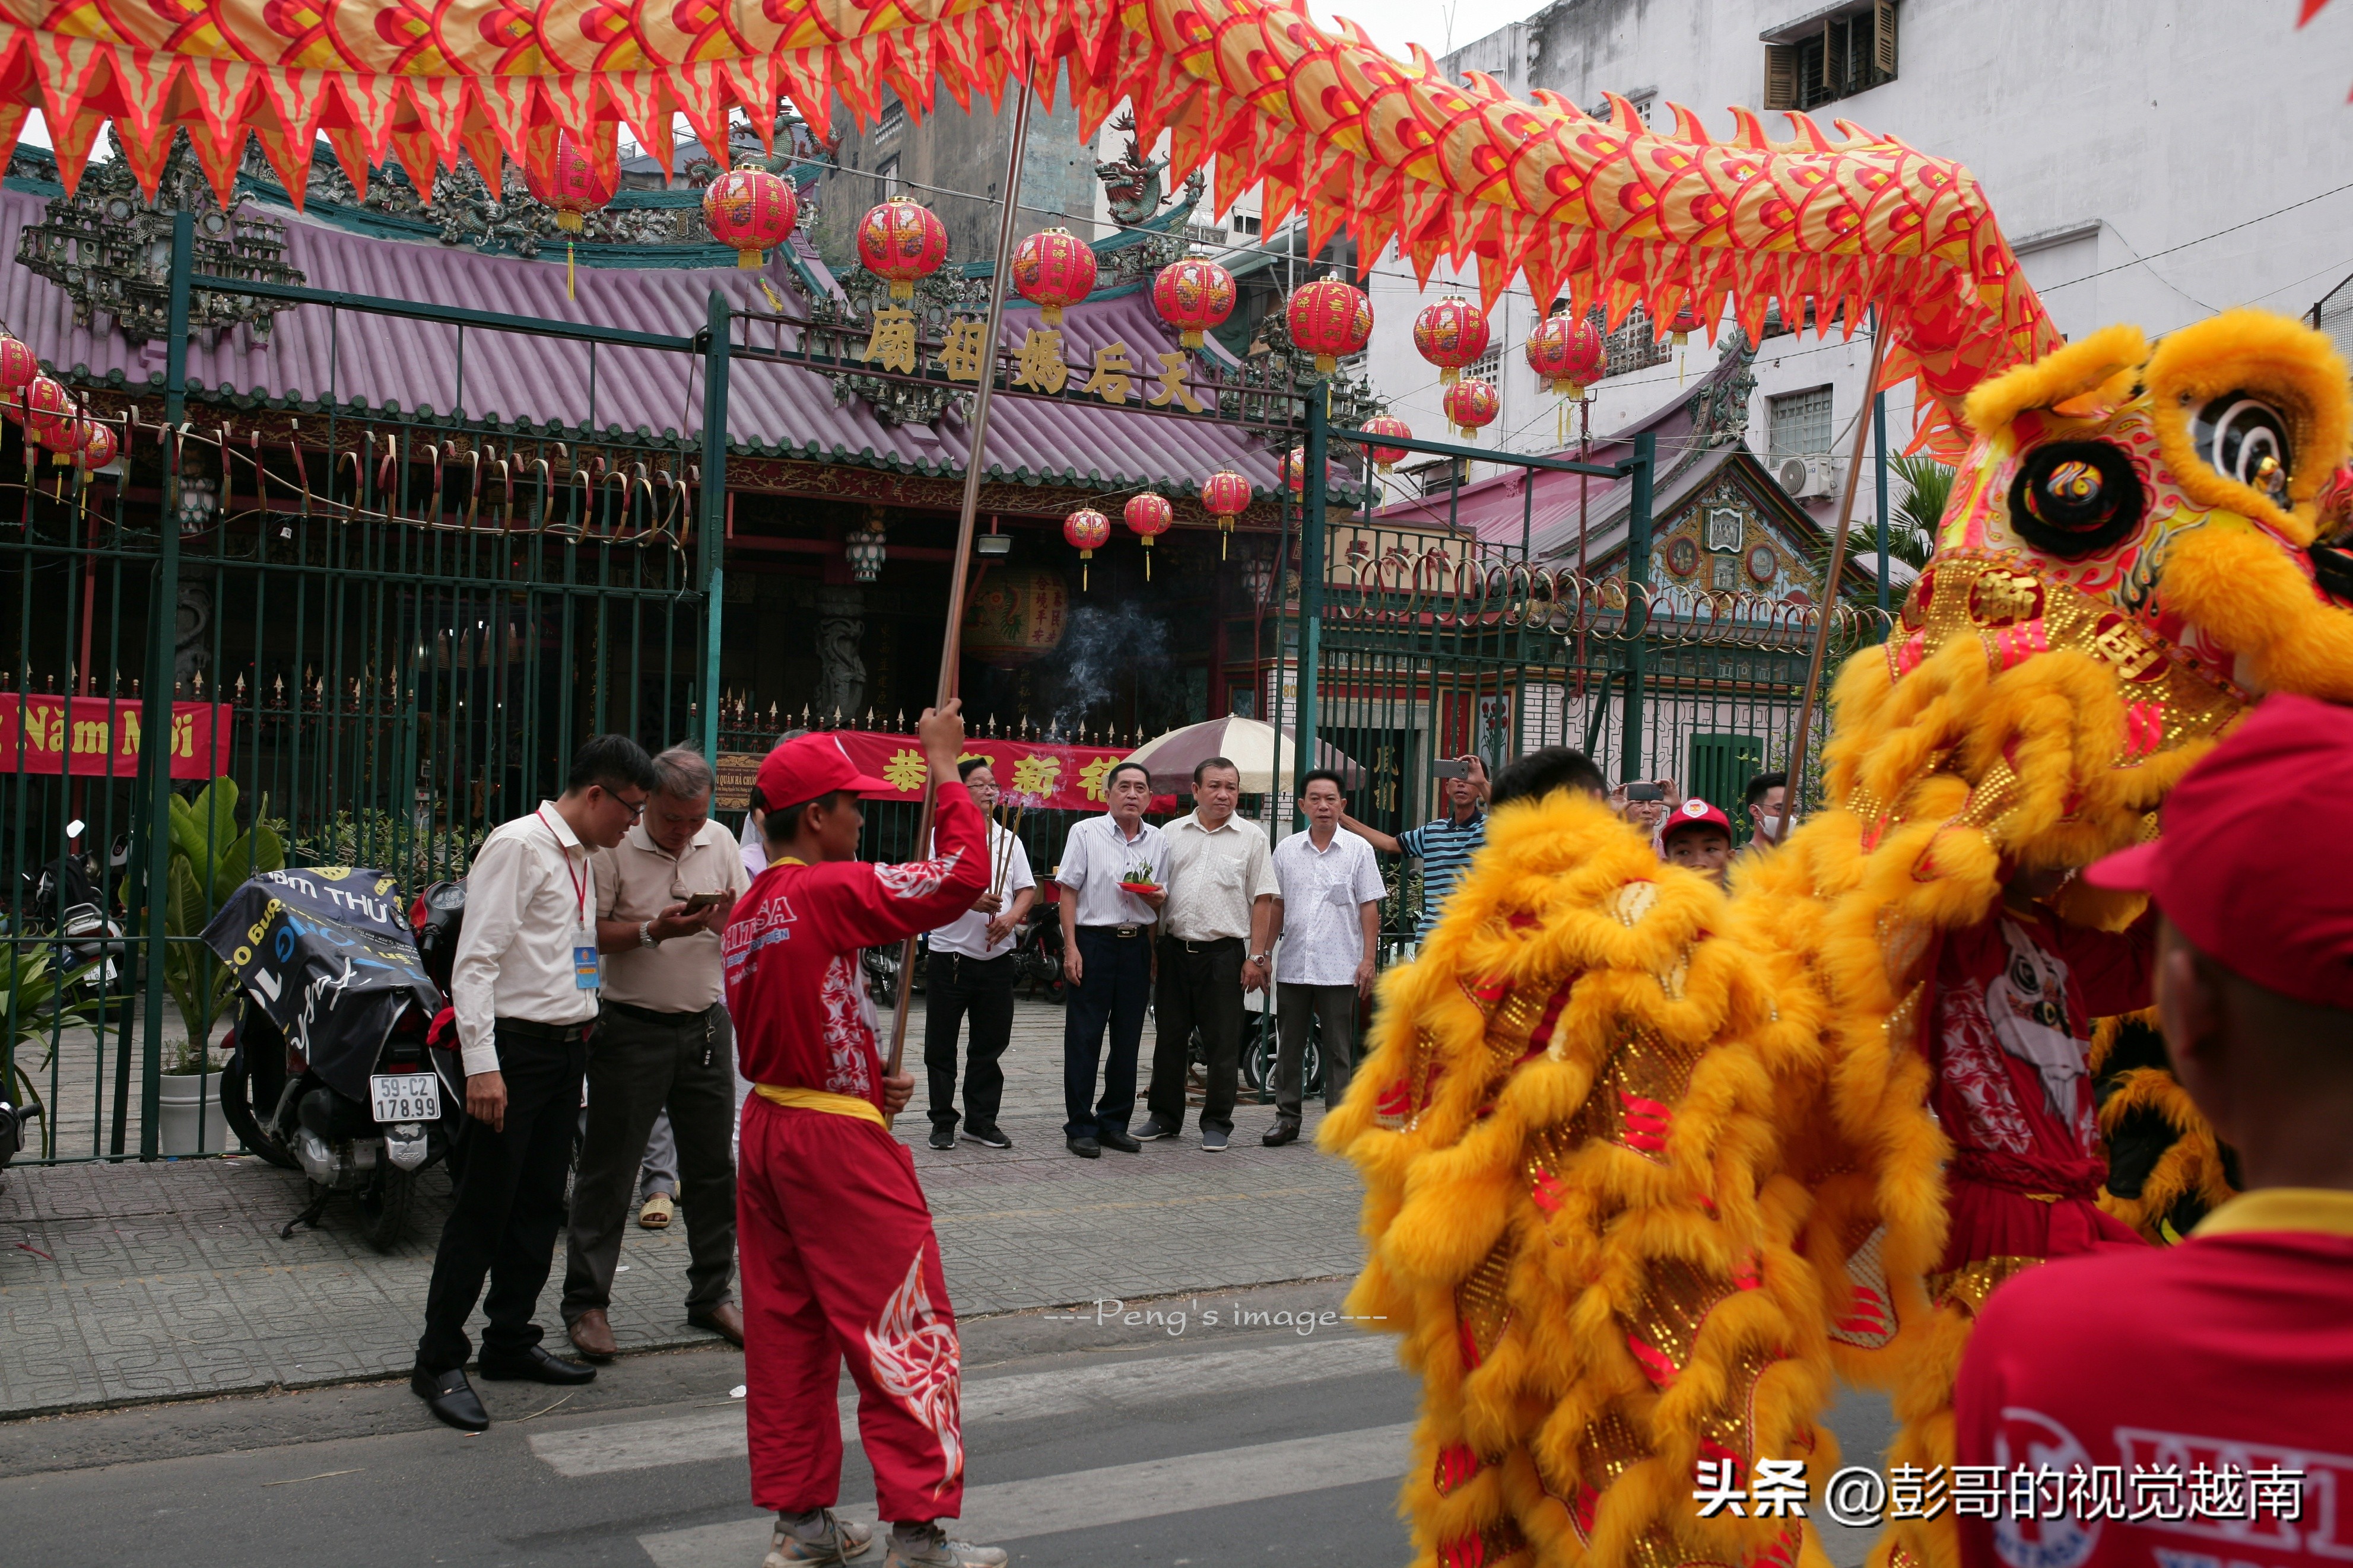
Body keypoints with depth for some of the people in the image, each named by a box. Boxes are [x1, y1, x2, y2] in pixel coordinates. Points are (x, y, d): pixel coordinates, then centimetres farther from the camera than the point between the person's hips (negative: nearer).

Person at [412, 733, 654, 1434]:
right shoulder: (517, 845, -12)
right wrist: (481, 1065, -22)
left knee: (541, 1206, 14)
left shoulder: (587, 856, 15)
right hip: (515, 1047, -8)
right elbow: (475, 960, -17)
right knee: (482, 1211, -2)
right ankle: (439, 1363, 9)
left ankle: (510, 1341, 27)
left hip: (567, 1049, 8)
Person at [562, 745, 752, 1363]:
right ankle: (585, 1303, 12)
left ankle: (712, 1294, 23)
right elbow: (589, 933, -11)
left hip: (706, 1026, 4)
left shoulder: (721, 842, 6)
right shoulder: (614, 845, -8)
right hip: (632, 1028, -4)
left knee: (713, 1167, 10)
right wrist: (654, 931, -25)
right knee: (608, 1172, 1)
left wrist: (726, 924, -13)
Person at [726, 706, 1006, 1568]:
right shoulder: (831, 891, -18)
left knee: (788, 1331, 13)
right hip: (838, 1143, -9)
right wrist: (945, 766, -12)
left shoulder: (746, 912, 10)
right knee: (904, 1331, -1)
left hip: (766, 1129, 9)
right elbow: (964, 875, -22)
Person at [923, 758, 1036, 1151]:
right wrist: (971, 900, -27)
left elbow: (1027, 889, 11)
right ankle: (943, 1122, 12)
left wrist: (1011, 916, -9)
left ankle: (981, 1121, 17)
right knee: (941, 1045, 2)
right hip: (951, 954, -4)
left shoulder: (1008, 839, 14)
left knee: (991, 1043, 8)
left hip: (997, 956, 4)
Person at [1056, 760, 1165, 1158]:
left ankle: (1114, 1123, 18)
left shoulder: (1158, 842, 11)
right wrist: (1071, 947, -10)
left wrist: (1157, 897, -6)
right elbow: (1068, 892, -2)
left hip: (1137, 945, 4)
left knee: (1128, 1039, 7)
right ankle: (1080, 1128, 3)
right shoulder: (1086, 833, 1)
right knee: (1083, 1039, -3)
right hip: (1092, 942, -4)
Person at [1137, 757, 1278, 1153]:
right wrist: (1153, 947, 0)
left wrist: (1257, 957, -7)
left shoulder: (1251, 837, 3)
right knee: (1169, 1038, 10)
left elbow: (1262, 900, 0)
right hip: (1175, 950, 3)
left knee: (1223, 1043, 2)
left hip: (1225, 953, -2)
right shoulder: (1171, 834, 9)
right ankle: (1164, 1116, 22)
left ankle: (1217, 1123, 13)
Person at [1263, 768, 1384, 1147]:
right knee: (1288, 1046, 9)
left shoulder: (1358, 849, 1)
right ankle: (1287, 1117, 18)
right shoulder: (1287, 849, 9)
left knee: (1339, 1050, 2)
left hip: (1340, 969, -3)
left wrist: (1368, 959, -7)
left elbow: (1369, 907, 0)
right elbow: (1275, 905, 14)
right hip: (1292, 966, 3)